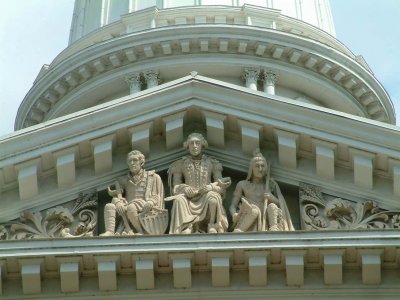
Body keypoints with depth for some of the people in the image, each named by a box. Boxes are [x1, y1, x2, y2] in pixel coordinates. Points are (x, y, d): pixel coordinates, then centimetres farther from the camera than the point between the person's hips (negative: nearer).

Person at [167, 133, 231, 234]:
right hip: (189, 200, 1)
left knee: (212, 196, -34)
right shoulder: (181, 164, 10)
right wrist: (185, 189, -19)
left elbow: (221, 187, 2)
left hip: (206, 199, 0)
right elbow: (175, 188, 3)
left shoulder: (212, 163, 10)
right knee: (179, 199, -32)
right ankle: (186, 227, -37)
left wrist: (210, 187, -19)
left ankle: (212, 225, -25)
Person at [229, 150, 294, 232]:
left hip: (266, 221, 1)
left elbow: (280, 205, 15)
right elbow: (233, 206, 8)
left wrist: (272, 198, -6)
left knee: (272, 206, -29)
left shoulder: (271, 184, 17)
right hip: (249, 225, -1)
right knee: (254, 211, -34)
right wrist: (234, 215, -15)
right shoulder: (243, 184, 14)